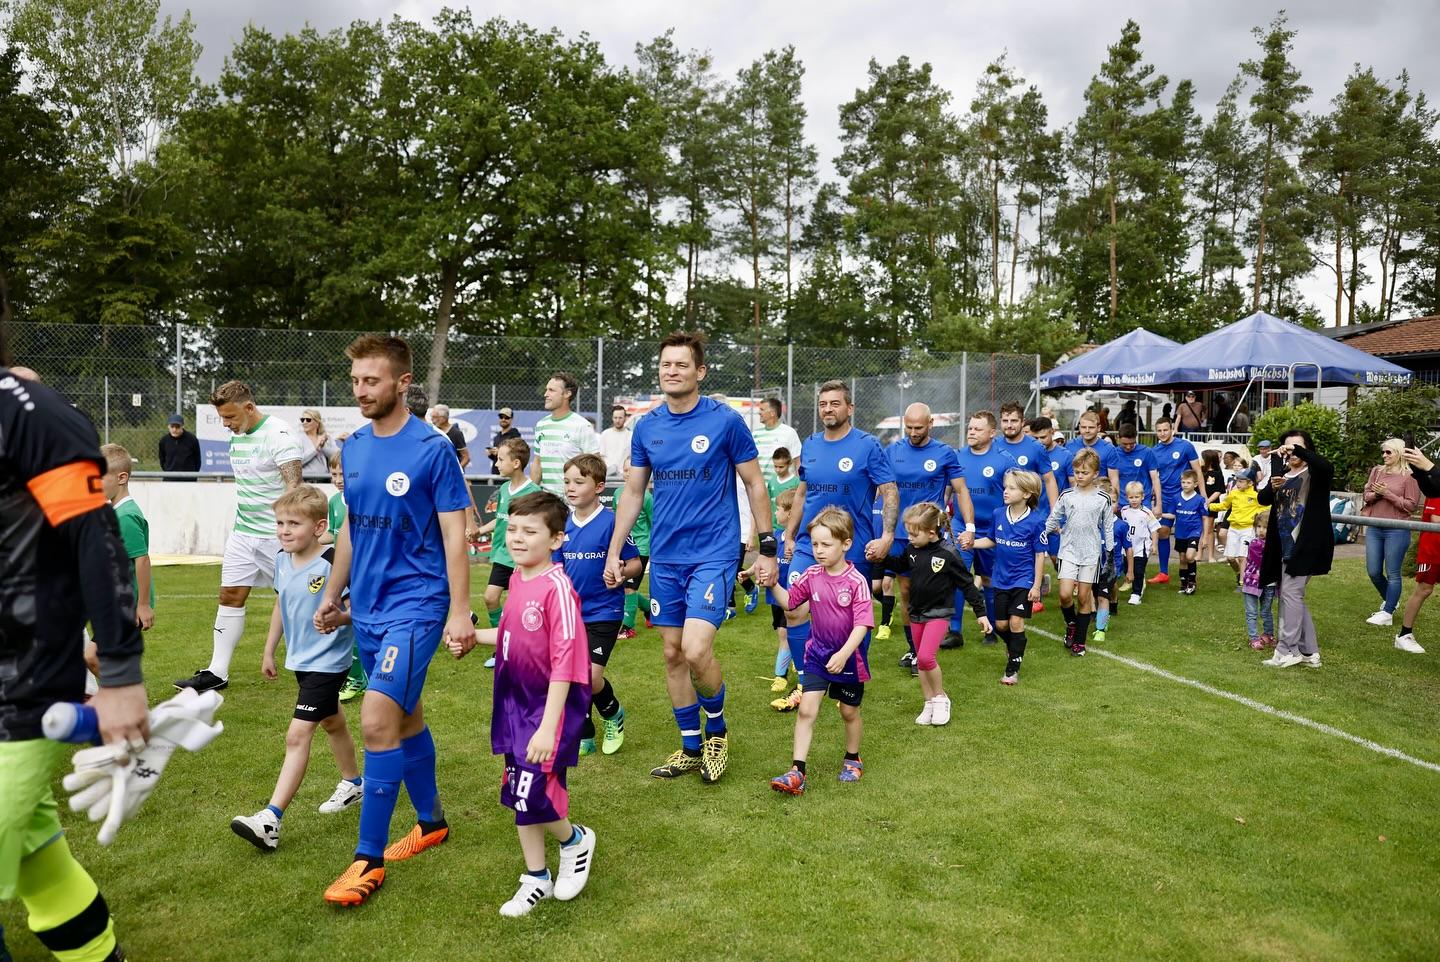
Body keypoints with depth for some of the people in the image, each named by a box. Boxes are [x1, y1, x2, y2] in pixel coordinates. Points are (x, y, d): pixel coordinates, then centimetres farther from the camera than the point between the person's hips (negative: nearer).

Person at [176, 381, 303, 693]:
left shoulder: (278, 434, -16)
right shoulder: (236, 436, 11)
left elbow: (293, 485, -23)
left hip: (277, 536, -8)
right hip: (243, 534, 8)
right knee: (230, 595, 6)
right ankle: (217, 672, 13)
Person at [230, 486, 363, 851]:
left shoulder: (333, 563, -22)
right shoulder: (282, 561, 2)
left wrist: (338, 617, -41)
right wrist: (268, 652, 20)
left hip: (327, 662, -8)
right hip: (301, 659, 8)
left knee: (298, 735, -12)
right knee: (332, 722, 24)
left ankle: (271, 820, -12)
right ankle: (353, 783, 43)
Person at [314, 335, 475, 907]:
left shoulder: (432, 448, -13)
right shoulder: (353, 448, 6)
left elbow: (455, 535, -12)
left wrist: (460, 612, -14)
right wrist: (332, 594, 18)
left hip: (416, 602, -7)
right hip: (368, 605, 7)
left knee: (377, 720, -13)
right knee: (406, 715, 17)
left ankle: (370, 860, 0)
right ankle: (431, 823, 34)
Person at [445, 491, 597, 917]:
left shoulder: (556, 588, -21)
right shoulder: (517, 578, 3)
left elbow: (564, 662, -23)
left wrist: (548, 727, -24)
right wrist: (473, 637, 4)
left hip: (551, 705, -8)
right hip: (516, 703, 8)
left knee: (530, 796, -9)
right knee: (518, 795, 13)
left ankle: (575, 840, 22)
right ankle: (536, 878, 31)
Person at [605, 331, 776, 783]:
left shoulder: (726, 420, -7)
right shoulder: (646, 426, 5)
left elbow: (755, 485, -1)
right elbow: (632, 492, 12)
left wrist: (767, 548, -3)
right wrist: (614, 552, 9)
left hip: (713, 554, -5)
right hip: (664, 557, 5)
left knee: (696, 650, -16)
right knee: (672, 654, 9)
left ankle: (717, 729, 14)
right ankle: (691, 749, 26)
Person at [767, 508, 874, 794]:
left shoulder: (856, 581, -19)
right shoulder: (811, 575, -5)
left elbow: (862, 623, -22)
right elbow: (789, 601, 7)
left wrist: (844, 654, -32)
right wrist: (773, 585, -11)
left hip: (848, 656, -3)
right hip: (817, 654, 3)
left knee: (849, 711, 16)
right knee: (806, 709, -7)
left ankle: (852, 759, 40)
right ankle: (797, 771, -6)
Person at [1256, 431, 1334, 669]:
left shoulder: (1315, 473, -3)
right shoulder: (1281, 473, 13)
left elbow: (1327, 467, -26)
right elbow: (1262, 499, 3)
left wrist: (1298, 449, -32)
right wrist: (1272, 487, -17)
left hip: (1306, 544, -7)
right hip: (1285, 544, 7)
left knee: (1290, 592, -10)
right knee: (1294, 596, 10)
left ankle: (1287, 651, -4)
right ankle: (1309, 652, 18)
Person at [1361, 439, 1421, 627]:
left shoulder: (1409, 476, -6)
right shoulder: (1377, 471, 9)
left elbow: (1411, 505, -9)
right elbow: (1366, 495, 10)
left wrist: (1387, 494, -15)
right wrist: (1375, 494, -11)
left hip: (1397, 530, -5)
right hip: (1374, 529, 6)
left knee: (1392, 574, 1)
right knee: (1373, 572, 11)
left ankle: (1387, 614, 7)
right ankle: (1389, 601, 35)